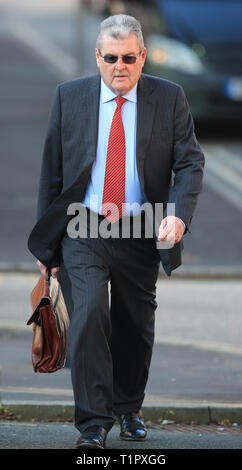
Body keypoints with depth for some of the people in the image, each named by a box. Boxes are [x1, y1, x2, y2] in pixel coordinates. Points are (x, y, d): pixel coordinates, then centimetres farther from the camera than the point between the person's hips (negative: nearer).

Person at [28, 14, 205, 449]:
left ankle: (129, 409, 34)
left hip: (142, 234, 1)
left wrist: (178, 215, -22)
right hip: (84, 229, -1)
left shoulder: (169, 98, 0)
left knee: (136, 325, 11)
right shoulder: (69, 96, 1)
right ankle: (93, 422, -16)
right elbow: (52, 171, 5)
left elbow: (190, 162, -3)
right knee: (89, 312, -19)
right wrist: (48, 244, 3)